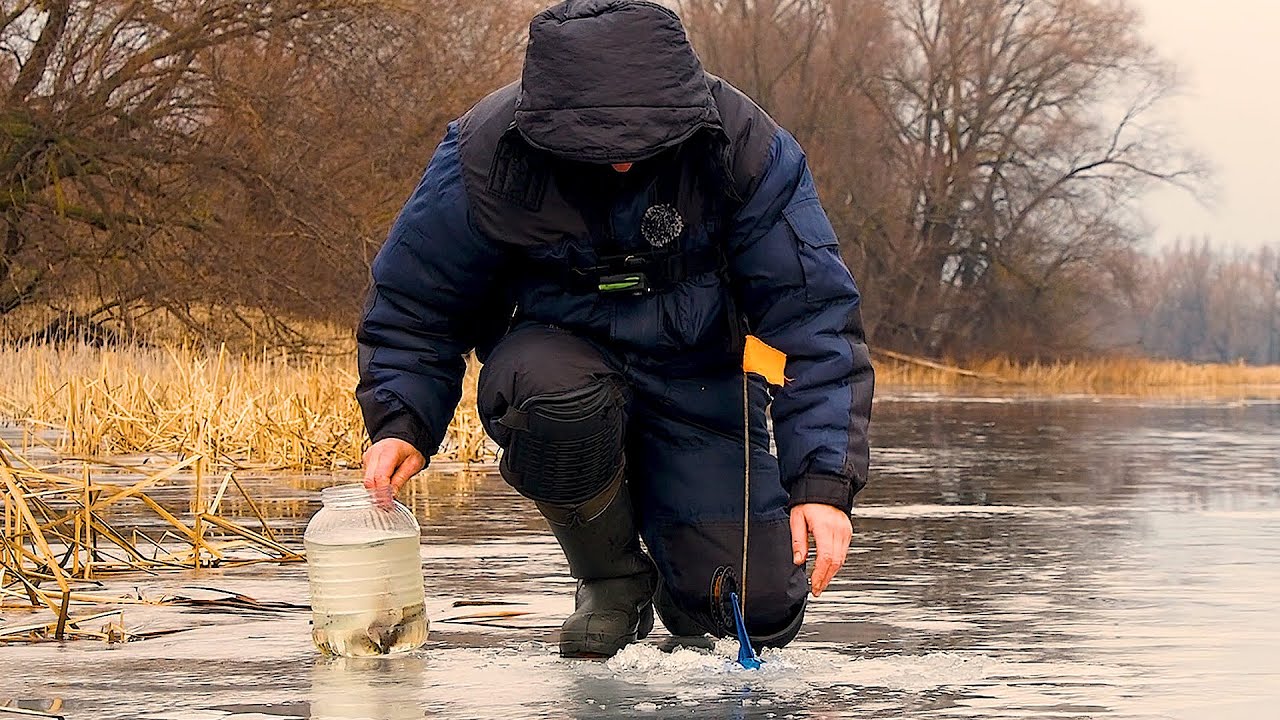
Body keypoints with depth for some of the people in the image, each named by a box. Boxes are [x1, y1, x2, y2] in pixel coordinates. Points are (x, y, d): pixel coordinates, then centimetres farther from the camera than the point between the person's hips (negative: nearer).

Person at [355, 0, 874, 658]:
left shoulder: (741, 147, -21)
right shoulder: (486, 154, -20)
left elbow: (814, 314, -18)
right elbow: (414, 301, -4)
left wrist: (823, 482, -27)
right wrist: (401, 423, -20)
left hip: (698, 376, 0)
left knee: (762, 610, -13)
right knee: (556, 398, -40)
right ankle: (611, 579, -10)